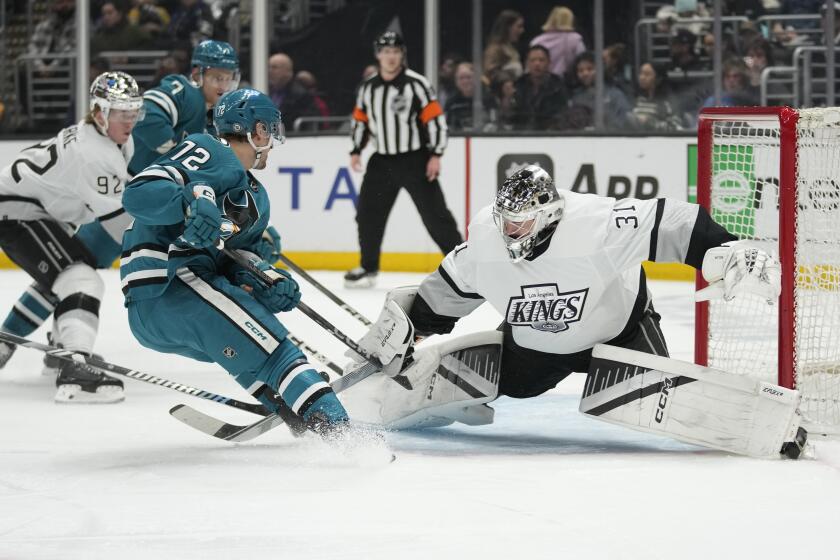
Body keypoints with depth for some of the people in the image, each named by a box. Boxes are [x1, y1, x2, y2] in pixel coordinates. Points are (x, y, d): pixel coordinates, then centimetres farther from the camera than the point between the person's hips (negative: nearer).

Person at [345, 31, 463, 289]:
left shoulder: (416, 84, -11)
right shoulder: (368, 88, 6)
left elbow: (435, 119, -12)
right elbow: (360, 120, 18)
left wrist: (435, 155, -16)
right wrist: (356, 151, 9)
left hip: (415, 160, -5)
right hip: (382, 161, 5)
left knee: (435, 215, -9)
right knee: (368, 214, 6)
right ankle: (368, 268, 20)